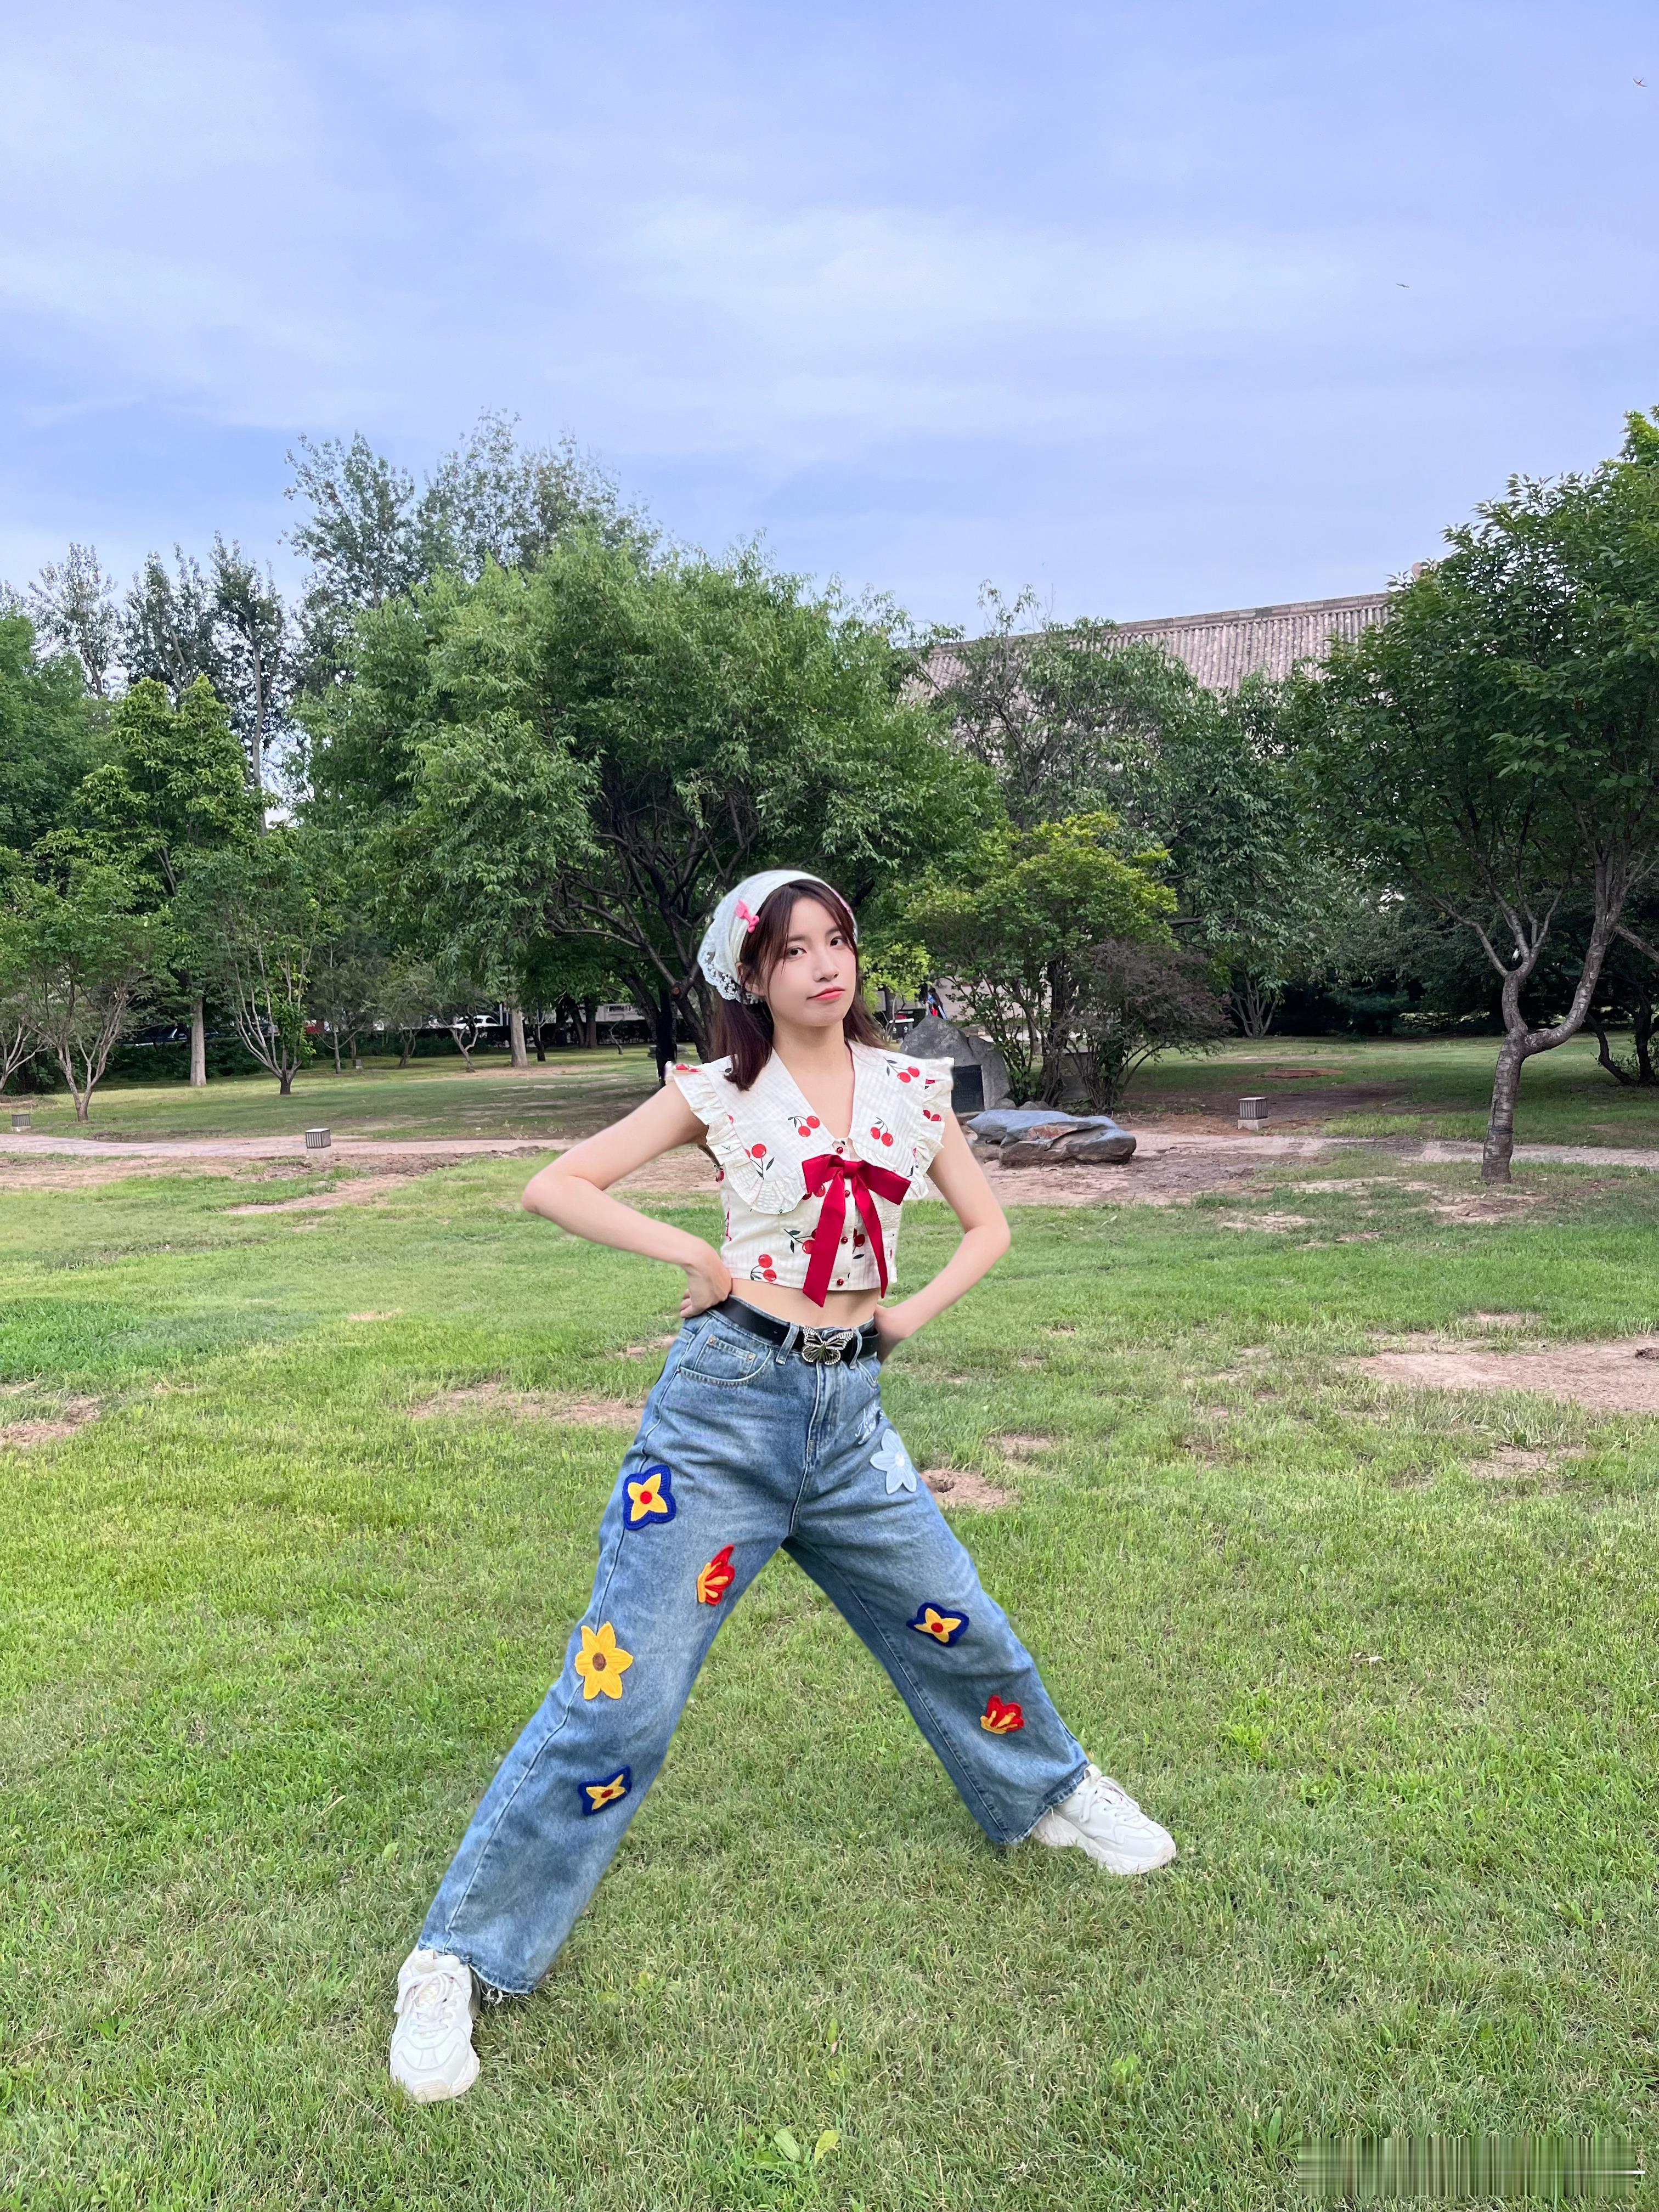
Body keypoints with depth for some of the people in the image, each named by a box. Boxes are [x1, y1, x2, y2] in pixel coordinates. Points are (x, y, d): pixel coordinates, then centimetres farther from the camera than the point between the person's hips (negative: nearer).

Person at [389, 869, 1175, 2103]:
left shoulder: (912, 1088, 6)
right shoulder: (720, 1093, -3)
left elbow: (988, 1227, 16)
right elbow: (555, 1186, -5)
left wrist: (908, 1315, 1)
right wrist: (694, 1254, -12)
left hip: (851, 1411, 4)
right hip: (727, 1404, -4)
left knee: (963, 1633, 18)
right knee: (621, 1698, -4)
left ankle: (1052, 1791, 49)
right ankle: (461, 1959, 11)